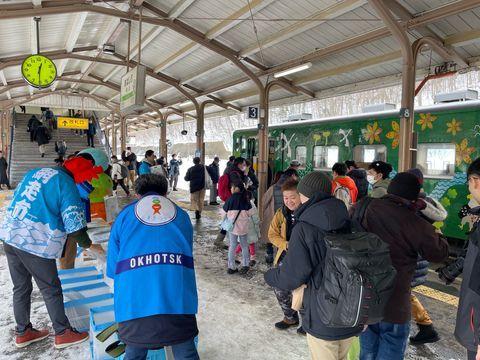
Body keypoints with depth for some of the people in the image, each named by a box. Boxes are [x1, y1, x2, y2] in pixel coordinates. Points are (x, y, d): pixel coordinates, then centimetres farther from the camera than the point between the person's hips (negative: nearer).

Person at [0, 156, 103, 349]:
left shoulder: (34, 172, 12)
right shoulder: (68, 186, -11)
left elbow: (17, 198, 23)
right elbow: (75, 228, -15)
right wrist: (89, 245, 2)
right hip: (36, 245, -8)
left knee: (21, 288, 20)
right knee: (52, 291, 8)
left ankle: (23, 332, 35)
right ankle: (63, 333, 20)